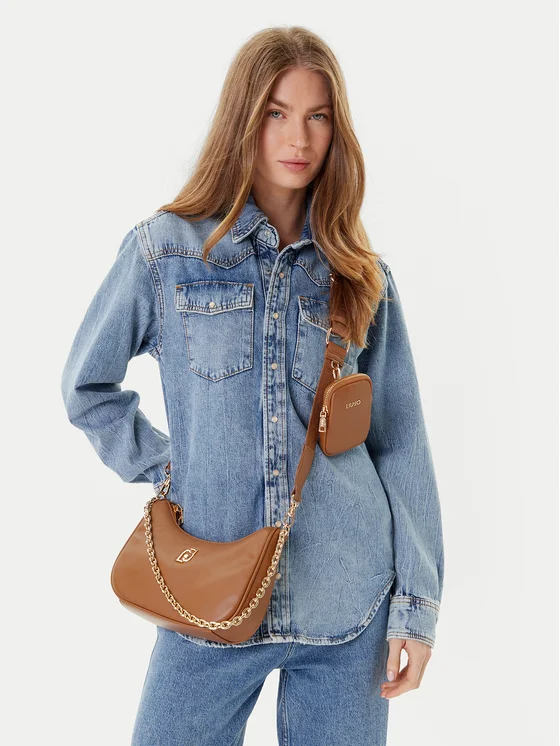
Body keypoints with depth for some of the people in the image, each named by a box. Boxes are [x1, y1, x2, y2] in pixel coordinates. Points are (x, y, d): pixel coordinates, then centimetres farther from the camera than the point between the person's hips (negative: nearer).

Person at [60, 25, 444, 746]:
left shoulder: (362, 277, 4)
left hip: (350, 604, 2)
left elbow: (401, 444, 4)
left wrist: (416, 603, 0)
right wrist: (164, 470, -2)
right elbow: (87, 387, 10)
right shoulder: (163, 249, -2)